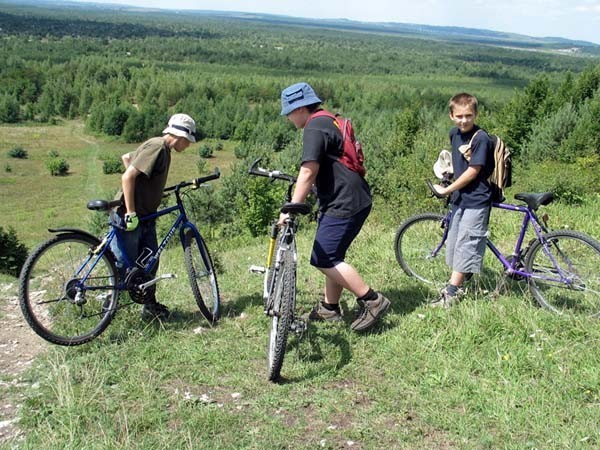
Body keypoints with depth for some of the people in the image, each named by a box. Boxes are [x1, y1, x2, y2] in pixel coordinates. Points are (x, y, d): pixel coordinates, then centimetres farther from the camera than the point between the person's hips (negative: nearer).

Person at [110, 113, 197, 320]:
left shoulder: (163, 149, 13)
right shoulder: (157, 147, -17)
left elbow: (126, 157, 27)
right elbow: (127, 177, -23)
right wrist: (131, 213, -23)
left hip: (145, 215, 10)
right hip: (129, 216, -10)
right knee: (124, 265, -2)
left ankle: (150, 305, 23)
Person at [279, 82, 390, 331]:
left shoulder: (315, 128, -15)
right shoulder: (330, 121, 18)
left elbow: (308, 172, -24)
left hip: (345, 204, -11)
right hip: (351, 200, 11)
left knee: (324, 259, -10)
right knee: (332, 255, 17)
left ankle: (372, 301, -5)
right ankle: (329, 308, 27)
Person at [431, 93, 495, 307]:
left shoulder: (481, 138, -17)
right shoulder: (454, 133, 6)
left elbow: (473, 171, -18)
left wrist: (446, 190, -11)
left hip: (476, 200, -8)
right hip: (459, 197, 8)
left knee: (465, 246, -6)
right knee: (453, 243, 14)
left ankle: (451, 293, -2)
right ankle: (457, 285, 27)